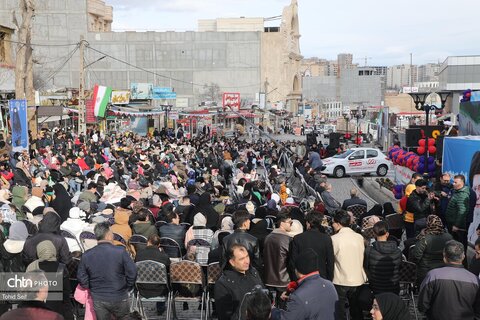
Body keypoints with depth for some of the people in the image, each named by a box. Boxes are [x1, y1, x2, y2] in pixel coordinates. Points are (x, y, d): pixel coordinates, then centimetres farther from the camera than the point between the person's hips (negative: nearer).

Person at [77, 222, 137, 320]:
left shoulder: (86, 255, -7)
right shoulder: (120, 251, -17)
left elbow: (82, 279, -2)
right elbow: (132, 273, -14)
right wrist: (127, 288, 4)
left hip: (98, 300, 3)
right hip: (119, 299, -3)